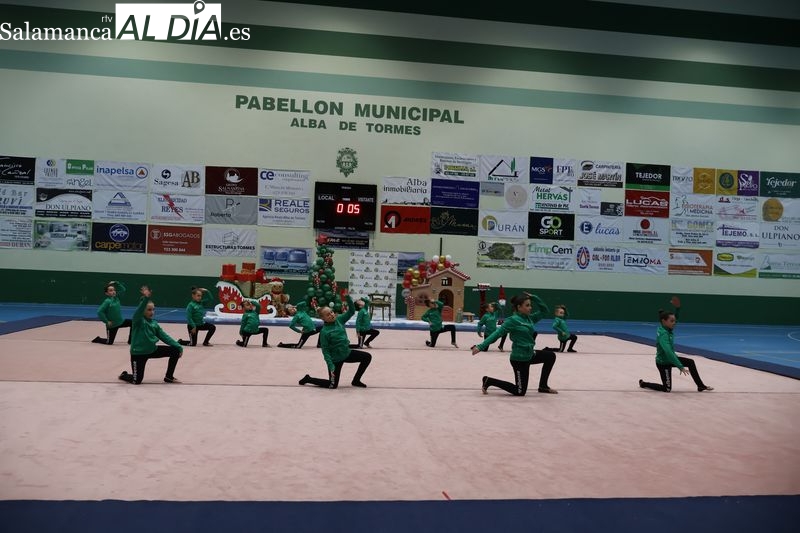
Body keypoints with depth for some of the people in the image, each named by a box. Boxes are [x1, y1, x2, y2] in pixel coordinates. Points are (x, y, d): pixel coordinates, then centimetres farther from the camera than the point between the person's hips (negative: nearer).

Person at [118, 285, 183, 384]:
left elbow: (164, 336, 1)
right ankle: (124, 375, 32)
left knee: (176, 351, -5)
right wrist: (145, 298, -54)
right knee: (136, 381, -6)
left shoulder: (154, 323, 4)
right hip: (138, 353, -6)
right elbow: (139, 310, -35)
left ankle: (169, 377, 9)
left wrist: (179, 346, -9)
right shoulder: (137, 320, -13)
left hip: (152, 350, 6)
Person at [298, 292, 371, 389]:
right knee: (332, 385, 1)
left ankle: (356, 381, 13)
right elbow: (325, 351, -19)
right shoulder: (324, 331, -21)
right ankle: (308, 379, 21)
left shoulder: (339, 320, -5)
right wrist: (331, 366, -25)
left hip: (347, 353, 6)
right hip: (335, 358, -6)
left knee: (367, 357, 0)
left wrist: (347, 297, -21)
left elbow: (351, 311, -5)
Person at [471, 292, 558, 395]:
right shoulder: (512, 320, -18)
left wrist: (534, 298, -2)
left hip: (529, 354, 8)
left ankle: (543, 386, 23)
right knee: (520, 392, -1)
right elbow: (497, 333, -22)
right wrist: (480, 346, -29)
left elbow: (545, 311, 12)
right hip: (519, 358, -8)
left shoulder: (529, 318, 5)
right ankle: (488, 381, 9)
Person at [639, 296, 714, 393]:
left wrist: (677, 307, -14)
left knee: (691, 362, 8)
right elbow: (668, 352, -39)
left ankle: (700, 386, 20)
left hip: (669, 359, 9)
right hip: (663, 363, -9)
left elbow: (676, 317, 8)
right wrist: (680, 367, -43)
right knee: (666, 389, 0)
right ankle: (643, 383, 18)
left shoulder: (667, 328, -5)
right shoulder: (663, 334, -31)